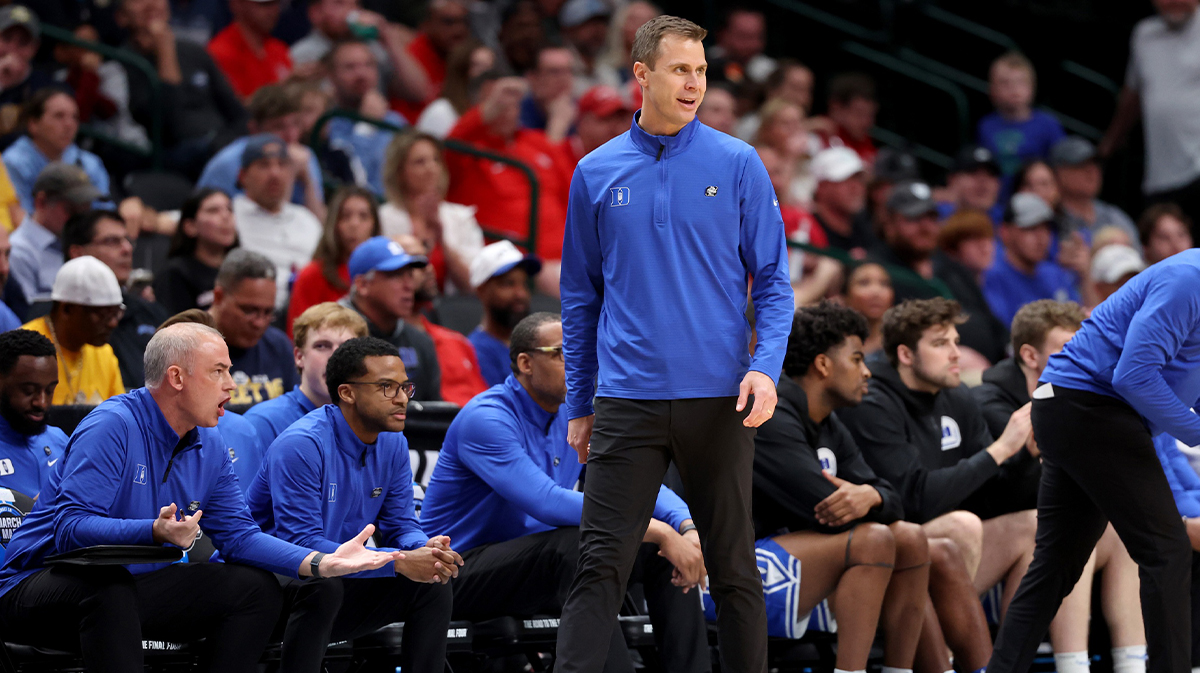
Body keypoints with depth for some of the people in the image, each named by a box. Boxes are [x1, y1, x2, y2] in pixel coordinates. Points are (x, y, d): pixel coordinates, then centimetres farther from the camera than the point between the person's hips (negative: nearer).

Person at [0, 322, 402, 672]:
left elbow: (238, 535, 8)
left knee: (256, 588, -1)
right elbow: (70, 527, -27)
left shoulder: (209, 446, 8)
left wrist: (321, 564, -6)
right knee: (108, 585, -41)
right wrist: (155, 532, -42)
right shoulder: (113, 427, -18)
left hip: (136, 588, 8)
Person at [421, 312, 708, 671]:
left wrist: (687, 529, -23)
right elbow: (546, 503, -33)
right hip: (462, 569, -8)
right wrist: (657, 531, -35)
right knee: (579, 544, -34)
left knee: (663, 548, -4)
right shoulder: (486, 419, -21)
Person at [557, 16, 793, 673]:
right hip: (628, 398, 1)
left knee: (733, 564, 6)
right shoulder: (597, 174, 7)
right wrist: (579, 405, 11)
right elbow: (581, 297, 13)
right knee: (600, 563, -6)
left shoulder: (737, 165, 1)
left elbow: (772, 279, 2)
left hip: (719, 398, -1)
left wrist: (766, 366, -14)